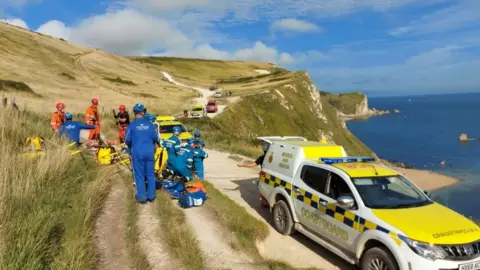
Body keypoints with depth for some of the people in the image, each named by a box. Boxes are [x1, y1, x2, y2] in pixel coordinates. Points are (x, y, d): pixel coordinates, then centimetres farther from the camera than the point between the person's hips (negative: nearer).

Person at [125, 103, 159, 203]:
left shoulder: (132, 125, -5)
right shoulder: (149, 124, 0)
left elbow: (127, 140, -5)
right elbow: (155, 138, 1)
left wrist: (131, 146, 17)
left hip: (137, 153, -2)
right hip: (149, 152, 2)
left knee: (139, 175, 6)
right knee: (150, 174, 11)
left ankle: (141, 197, 10)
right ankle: (151, 195, 17)